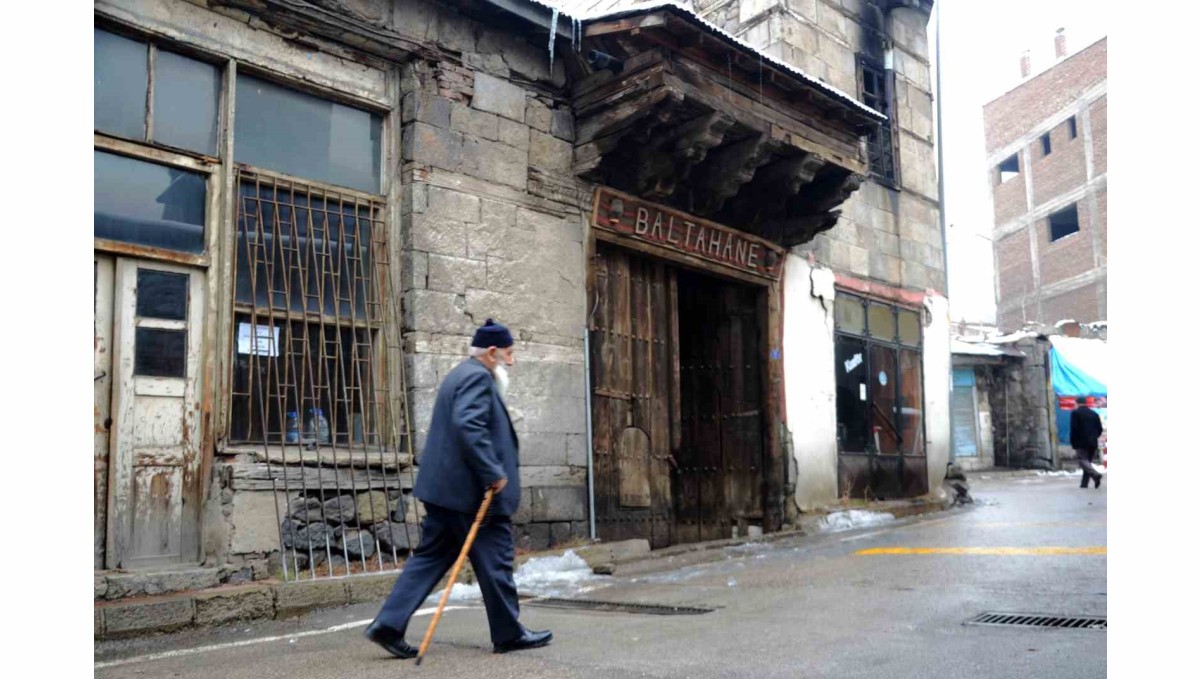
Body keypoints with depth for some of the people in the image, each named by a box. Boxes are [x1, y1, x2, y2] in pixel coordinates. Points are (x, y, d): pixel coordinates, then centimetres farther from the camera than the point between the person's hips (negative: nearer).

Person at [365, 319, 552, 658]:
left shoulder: (460, 375, 19)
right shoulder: (478, 377, -14)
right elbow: (469, 426, -27)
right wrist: (494, 473, -23)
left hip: (444, 487, 10)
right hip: (472, 490, -10)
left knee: (430, 557, 11)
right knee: (494, 560, 2)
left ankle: (389, 625, 7)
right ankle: (509, 634, 14)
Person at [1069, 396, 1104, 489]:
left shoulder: (1075, 413, -4)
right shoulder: (1094, 413, 13)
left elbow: (1074, 429, -11)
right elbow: (1100, 429, 10)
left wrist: (1073, 443, -5)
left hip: (1081, 443, -6)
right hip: (1093, 443, 6)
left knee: (1083, 460, -8)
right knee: (1088, 461, 11)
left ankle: (1095, 475, -31)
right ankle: (1084, 483, 10)